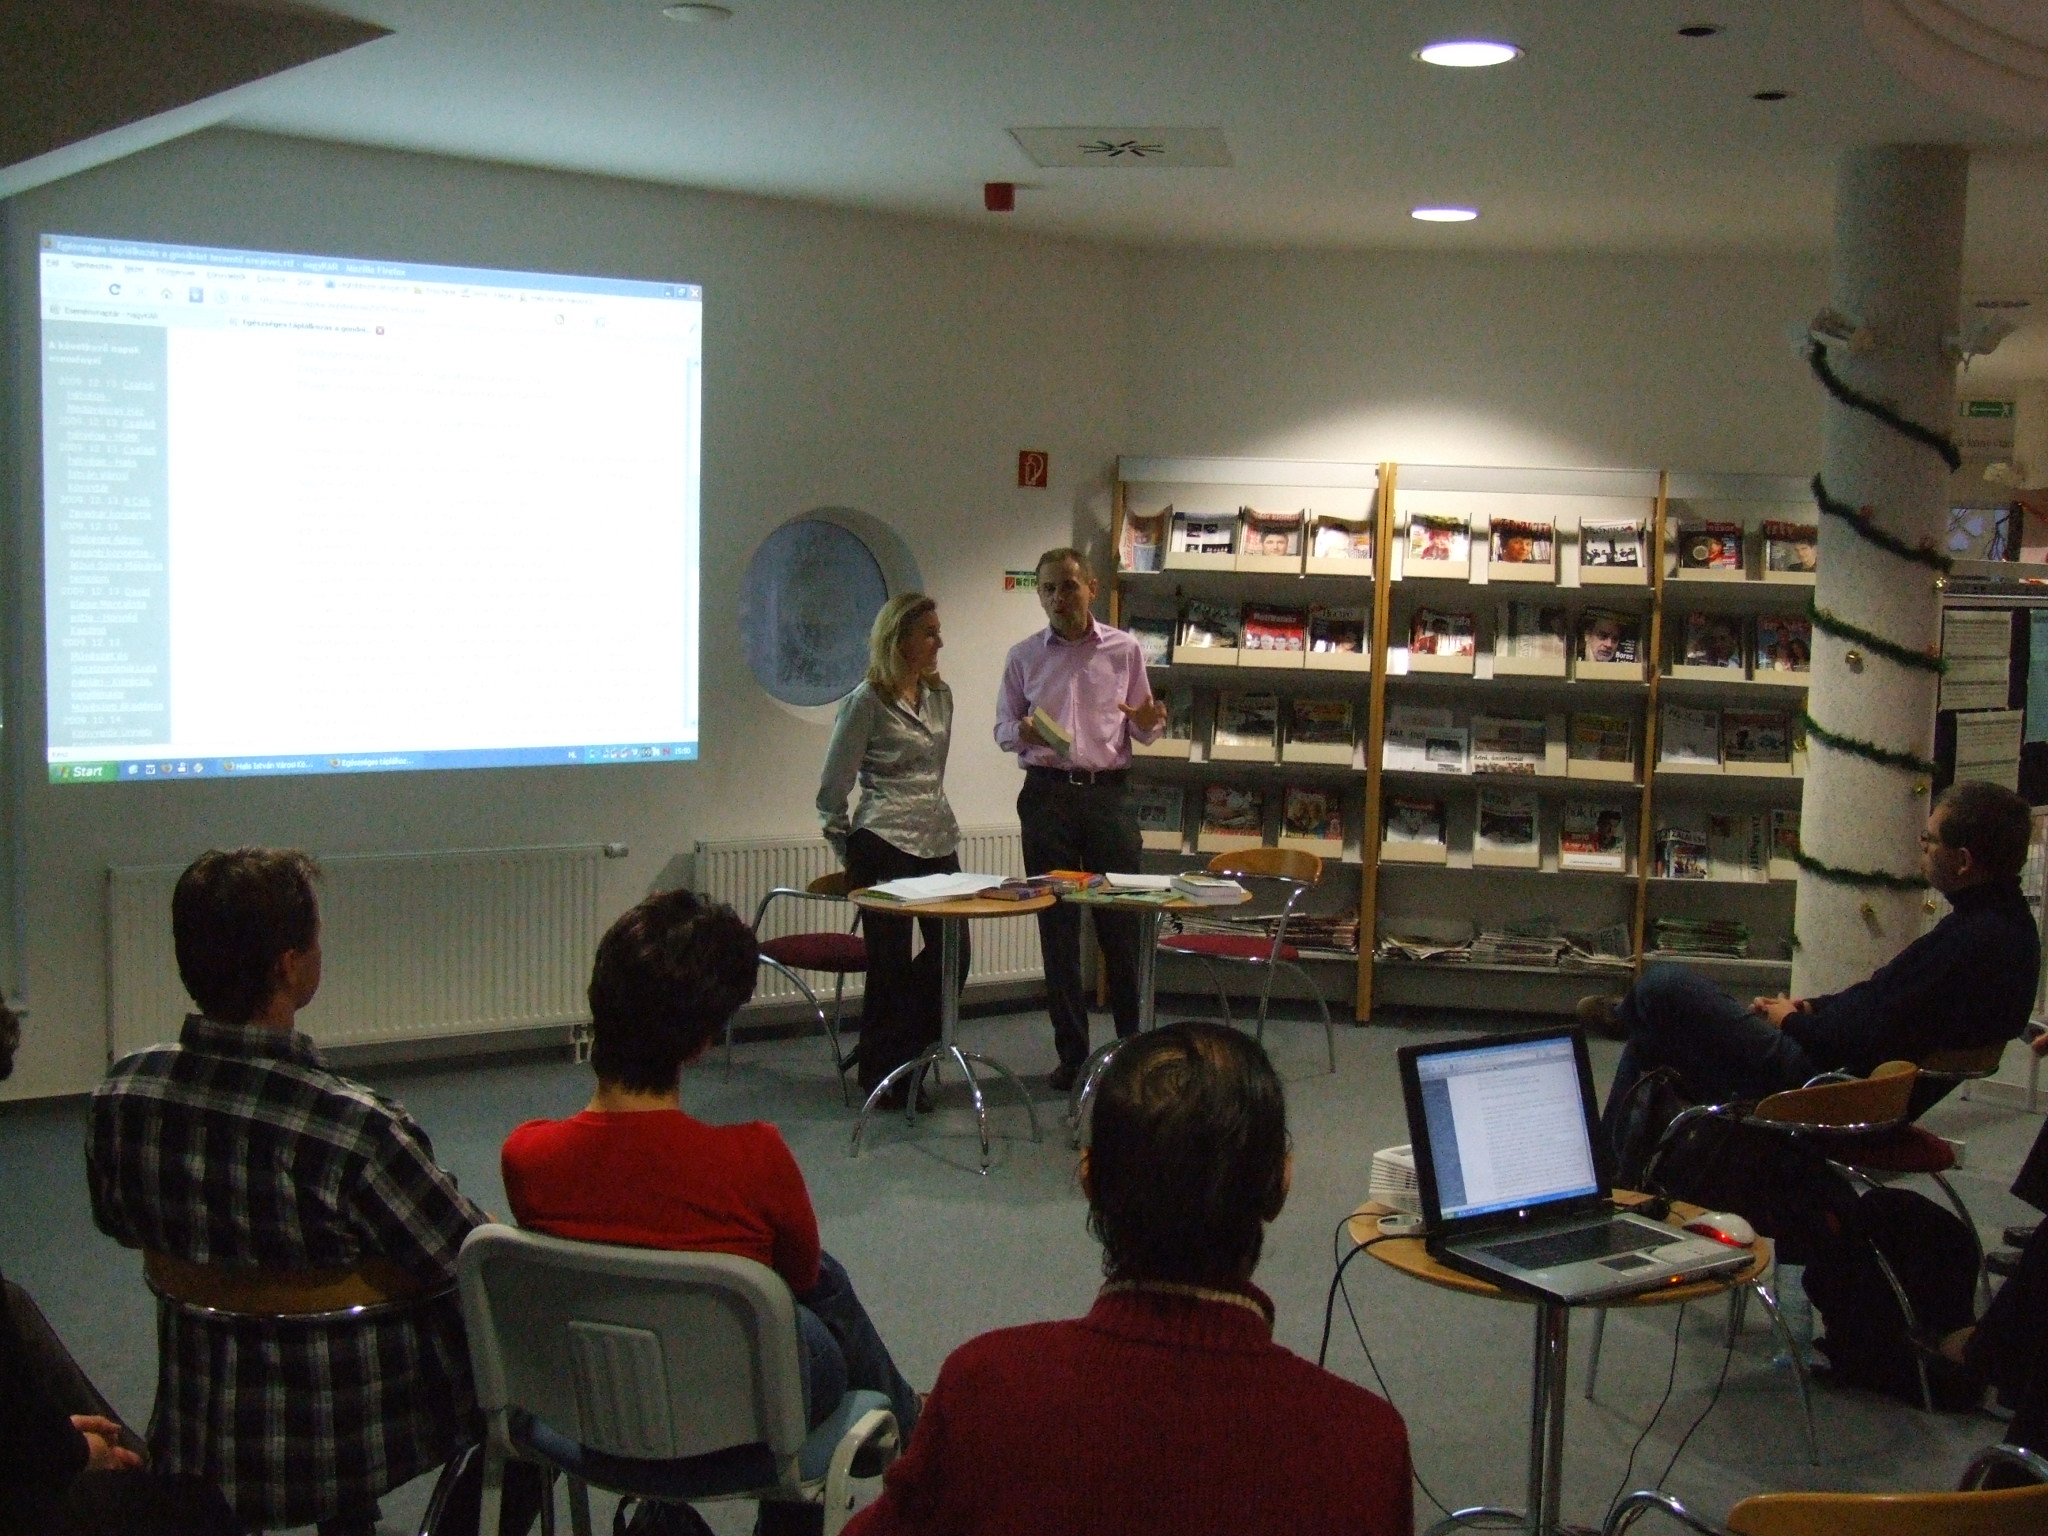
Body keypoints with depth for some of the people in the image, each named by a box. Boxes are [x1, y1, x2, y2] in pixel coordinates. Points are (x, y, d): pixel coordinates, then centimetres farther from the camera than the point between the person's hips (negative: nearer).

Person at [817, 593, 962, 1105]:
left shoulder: (939, 694, 11)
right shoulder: (867, 702, -9)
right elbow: (831, 791, -5)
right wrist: (848, 852, 4)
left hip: (938, 840, 7)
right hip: (886, 845, -7)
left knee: (952, 952, 6)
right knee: (891, 962, 1)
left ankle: (905, 1056, 27)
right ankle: (882, 1075, 17)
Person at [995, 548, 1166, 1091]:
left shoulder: (1124, 650, 5)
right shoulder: (1023, 656, 7)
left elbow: (1140, 731, 10)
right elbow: (1002, 729, 11)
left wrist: (1148, 723, -13)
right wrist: (1023, 732, -12)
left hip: (1108, 794, -1)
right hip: (1047, 795, 1)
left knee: (1121, 923, 1)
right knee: (1057, 927, 4)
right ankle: (1071, 1052, 13)